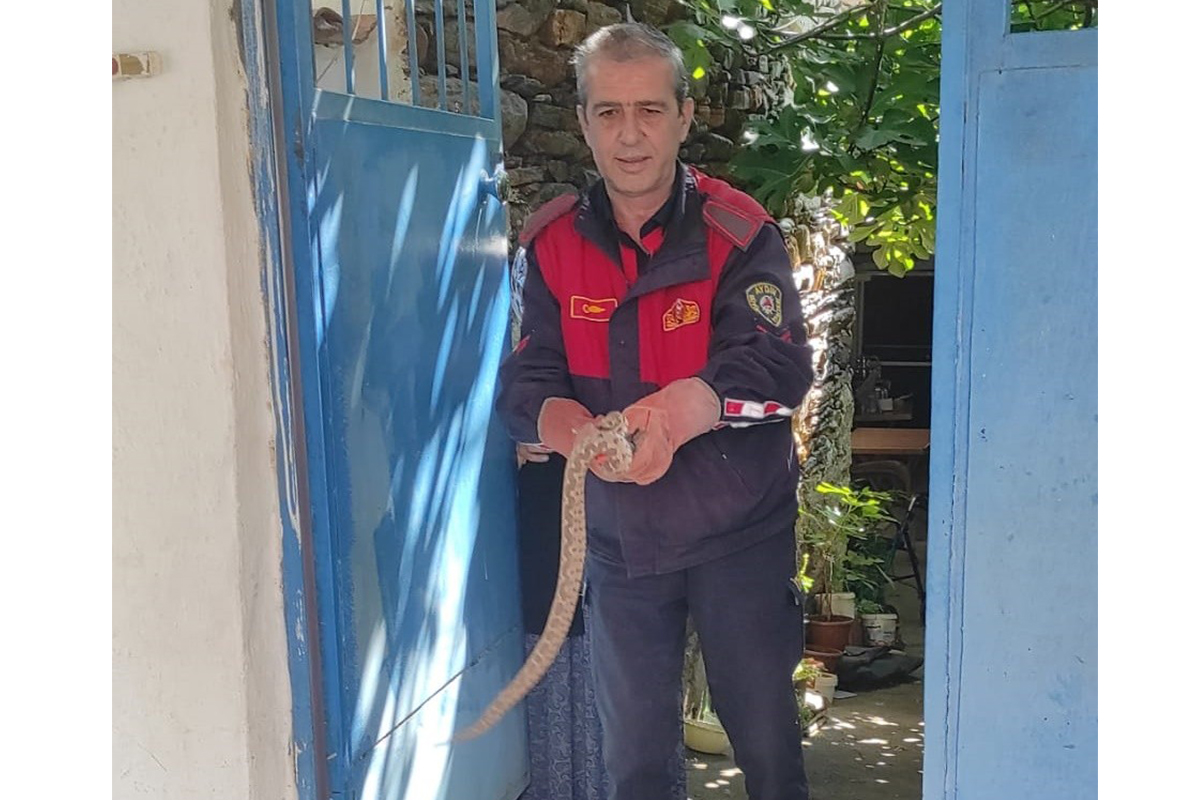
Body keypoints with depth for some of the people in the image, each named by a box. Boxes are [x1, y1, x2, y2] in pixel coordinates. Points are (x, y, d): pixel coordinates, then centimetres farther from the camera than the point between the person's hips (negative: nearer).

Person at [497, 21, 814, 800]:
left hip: (740, 534, -2)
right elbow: (524, 387, -7)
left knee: (767, 737, 13)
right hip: (619, 538, 3)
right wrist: (580, 436, -29)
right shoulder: (554, 243, -3)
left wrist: (682, 409, -41)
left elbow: (780, 371, -22)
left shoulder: (739, 232, -12)